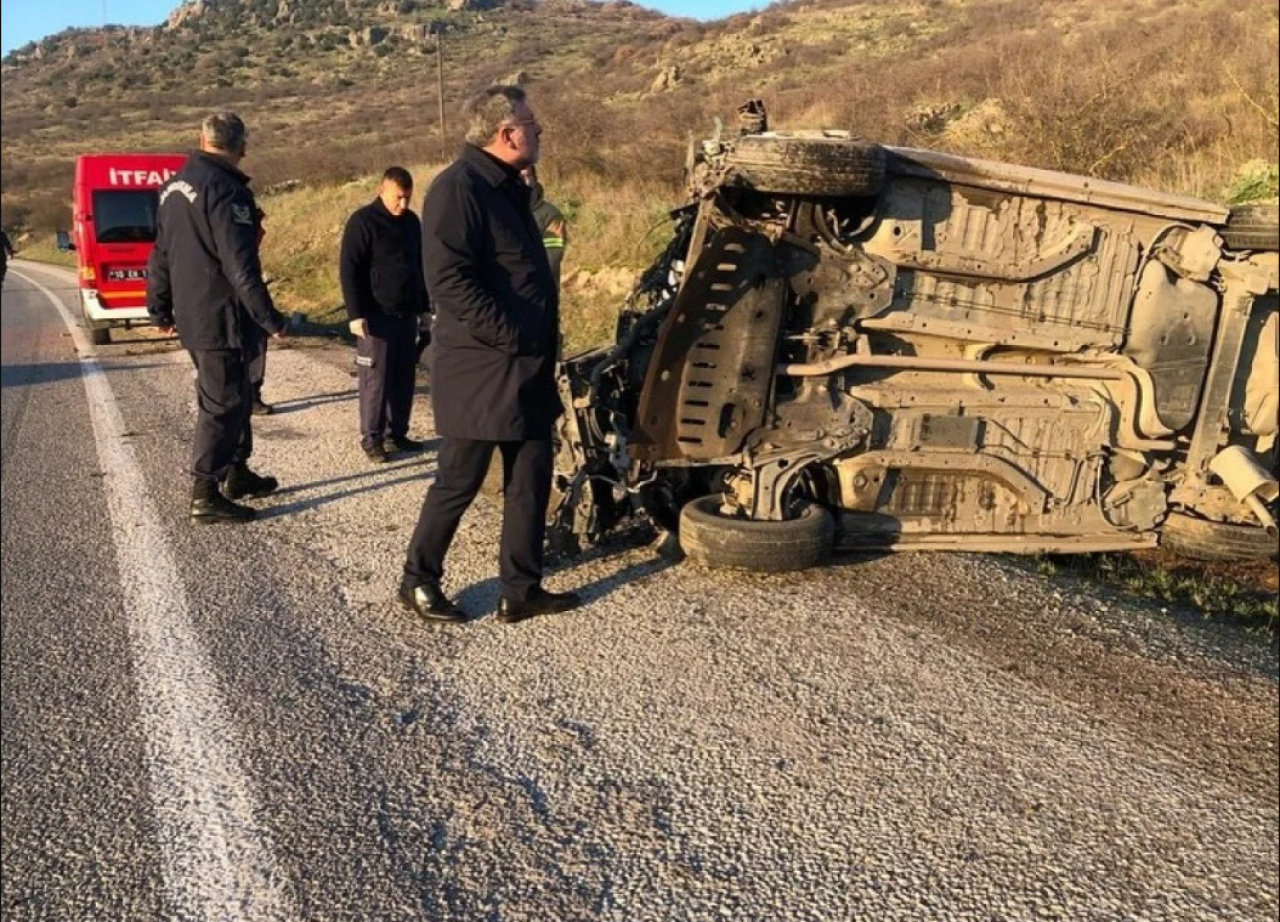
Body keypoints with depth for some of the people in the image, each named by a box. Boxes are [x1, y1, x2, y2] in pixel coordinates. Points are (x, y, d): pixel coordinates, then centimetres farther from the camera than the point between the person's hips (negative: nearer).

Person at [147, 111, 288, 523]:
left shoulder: (175, 186, 12)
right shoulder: (225, 190, -17)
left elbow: (161, 255, 17)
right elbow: (241, 266, -22)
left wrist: (160, 309, 25)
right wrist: (270, 318, -18)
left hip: (190, 315, 9)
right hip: (222, 318, -9)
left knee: (234, 396, 20)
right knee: (222, 403, -2)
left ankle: (235, 472, 32)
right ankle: (205, 495, 2)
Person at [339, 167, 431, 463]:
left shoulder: (412, 221, 11)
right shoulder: (363, 221, -9)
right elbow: (349, 270, -11)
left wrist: (423, 306, 18)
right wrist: (355, 314, -17)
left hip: (407, 314, 6)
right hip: (376, 315, -6)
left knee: (404, 378, 9)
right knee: (376, 378, -3)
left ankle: (397, 433, 18)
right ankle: (371, 438, 5)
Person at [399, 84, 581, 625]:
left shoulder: (508, 187, 16)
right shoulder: (458, 188, -15)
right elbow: (449, 281, -23)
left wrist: (542, 340, 15)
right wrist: (511, 335, -21)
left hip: (525, 370, 9)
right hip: (478, 371, -9)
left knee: (531, 479, 11)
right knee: (459, 481, 3)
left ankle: (521, 590, 22)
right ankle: (418, 581, 22)